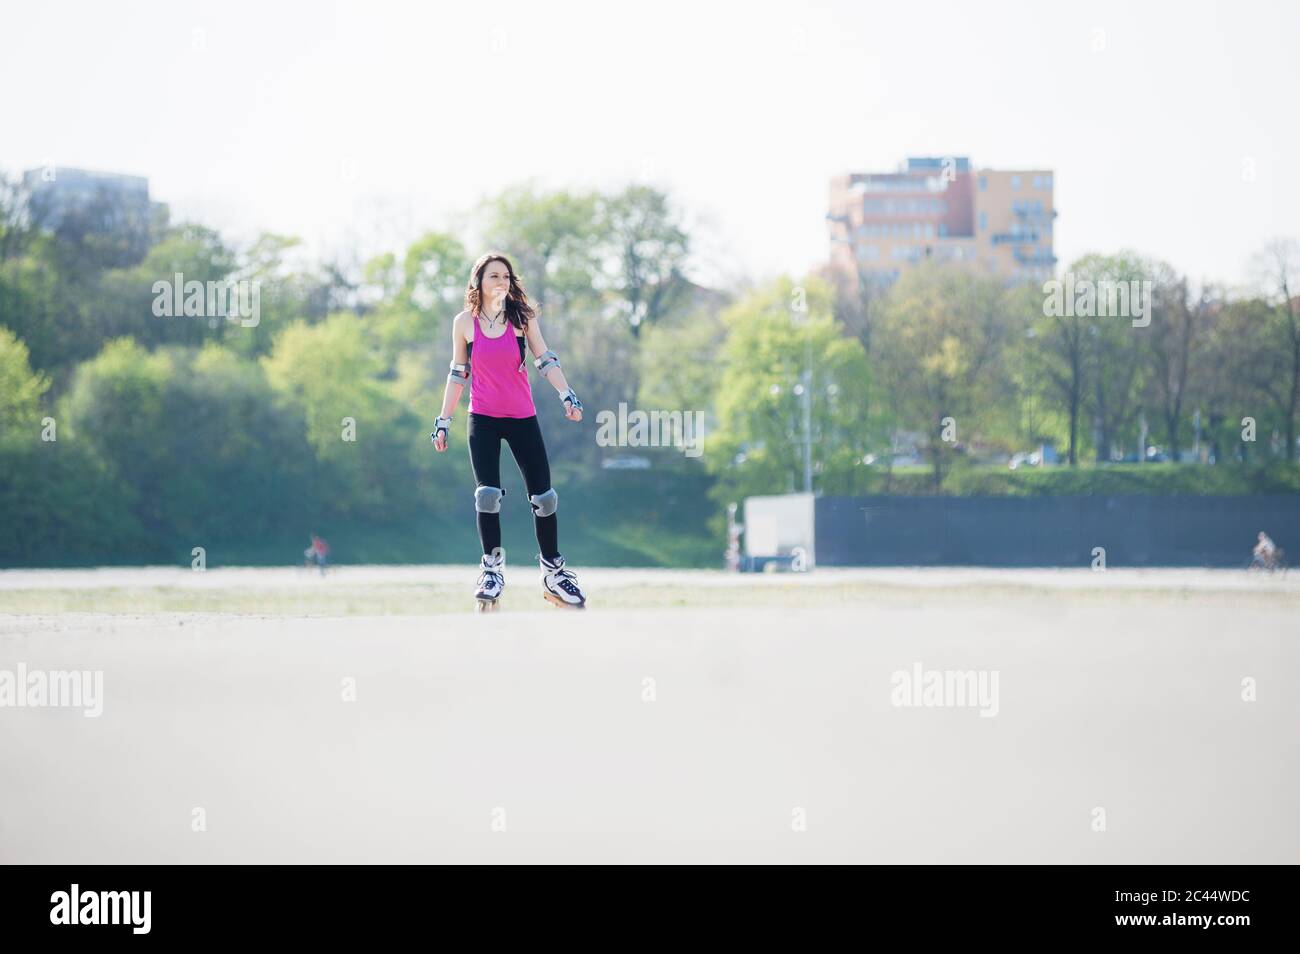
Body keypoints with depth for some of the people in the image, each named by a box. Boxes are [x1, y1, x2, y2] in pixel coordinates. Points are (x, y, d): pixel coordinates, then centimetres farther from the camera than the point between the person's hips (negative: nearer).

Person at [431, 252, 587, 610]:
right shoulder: (464, 322, 1)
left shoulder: (523, 317, 0)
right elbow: (458, 374, 8)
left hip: (523, 418, 1)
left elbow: (545, 359, -4)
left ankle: (553, 571, 13)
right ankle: (492, 567, 1)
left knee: (543, 497, 0)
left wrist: (567, 395, -18)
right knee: (487, 494, -13)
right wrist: (443, 421, 7)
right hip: (482, 420, -1)